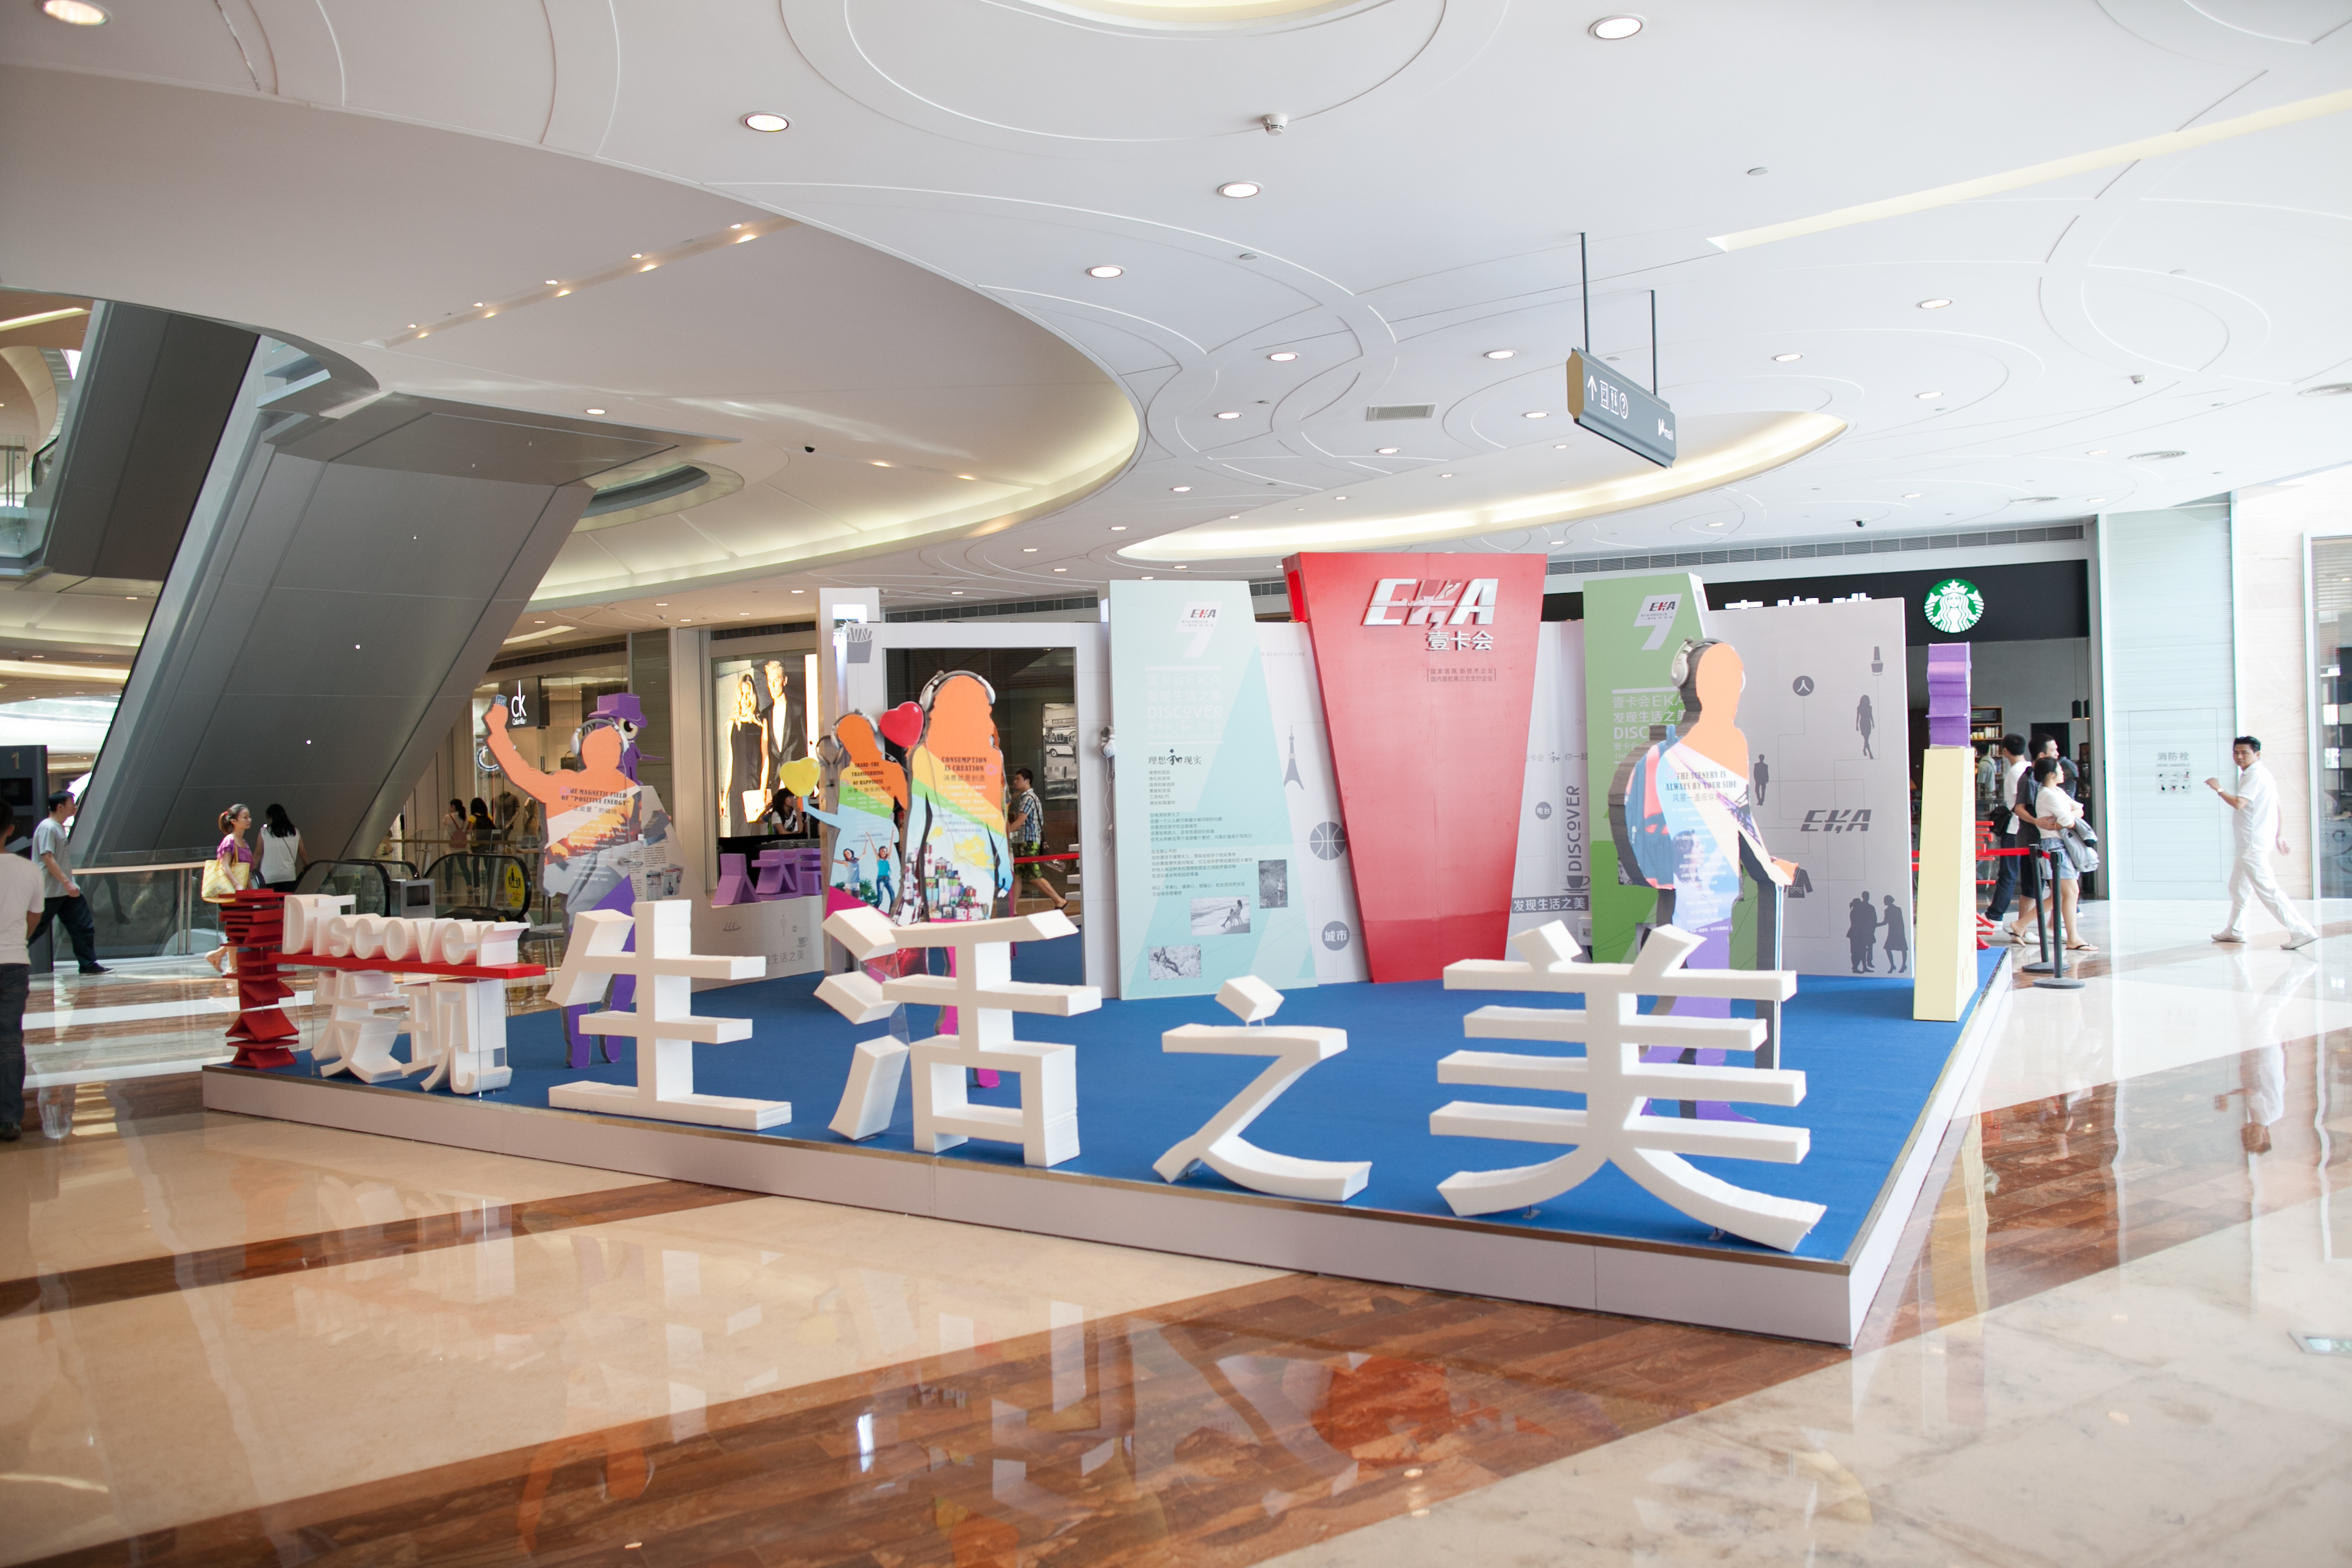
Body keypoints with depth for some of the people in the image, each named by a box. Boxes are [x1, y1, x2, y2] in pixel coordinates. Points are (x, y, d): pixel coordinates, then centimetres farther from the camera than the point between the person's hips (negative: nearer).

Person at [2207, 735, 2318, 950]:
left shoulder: (2255, 775, -16)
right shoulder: (2260, 774, 16)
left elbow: (2238, 803, -27)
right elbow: (2277, 805, 22)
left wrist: (2218, 789, -12)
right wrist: (2279, 834, 26)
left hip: (2253, 845, -11)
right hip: (2248, 844, 11)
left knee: (2267, 890, -12)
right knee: (2237, 887, 20)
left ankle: (2301, 932, -14)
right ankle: (2235, 931, 31)